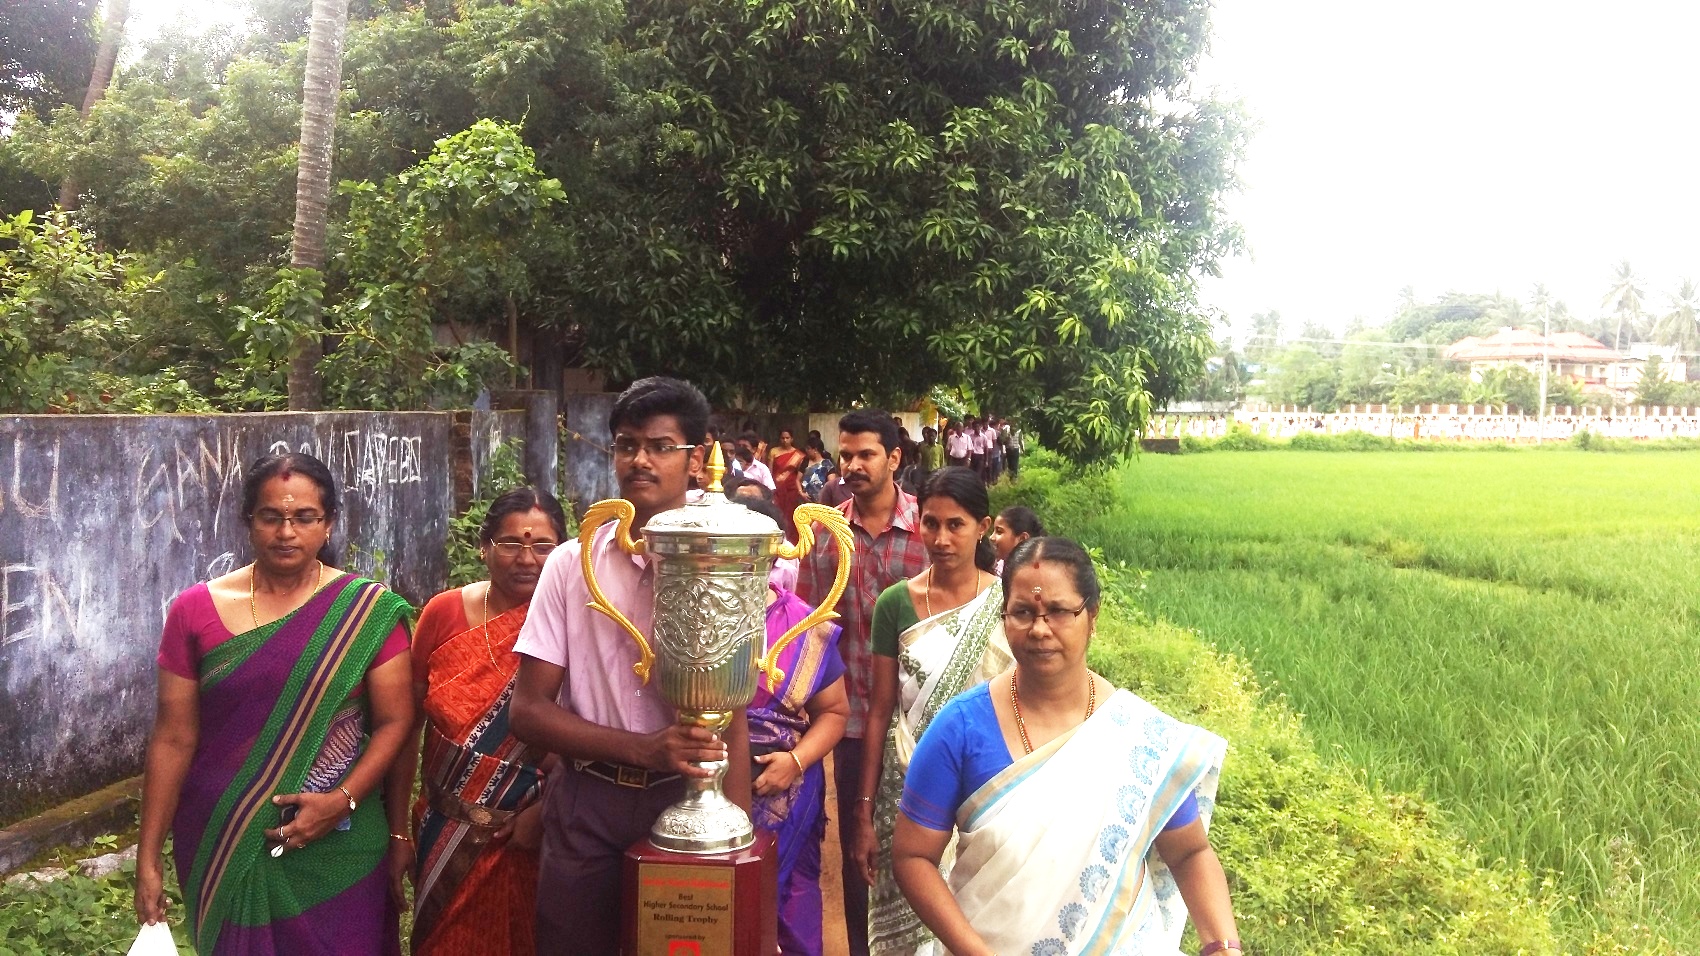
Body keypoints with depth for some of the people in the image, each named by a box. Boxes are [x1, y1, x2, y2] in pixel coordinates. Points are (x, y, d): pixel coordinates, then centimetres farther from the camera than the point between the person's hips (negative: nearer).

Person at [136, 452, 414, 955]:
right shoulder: (196, 611, -2)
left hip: (336, 843, -1)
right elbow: (173, 739, -1)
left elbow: (394, 721, -4)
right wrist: (148, 858, 0)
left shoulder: (368, 611, -5)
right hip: (223, 843, 1)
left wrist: (341, 800, -18)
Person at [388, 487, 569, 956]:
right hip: (444, 831, 2)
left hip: (530, 843, -1)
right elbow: (408, 726, 1)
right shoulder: (443, 613, -4)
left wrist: (543, 811, -17)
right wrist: (398, 833, 1)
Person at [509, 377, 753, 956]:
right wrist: (647, 749, -16)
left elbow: (732, 718, 0)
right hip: (588, 805, 1)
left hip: (687, 801, 0)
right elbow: (529, 712, -3)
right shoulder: (572, 565, -1)